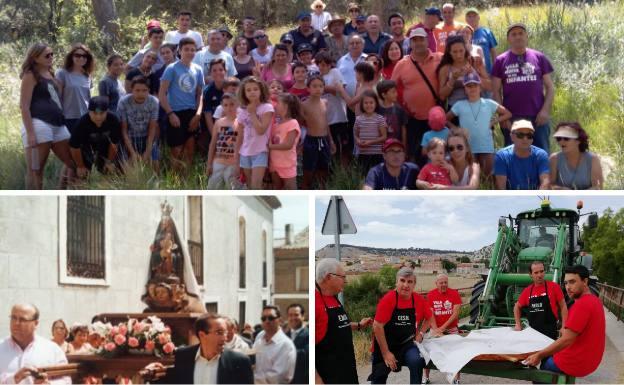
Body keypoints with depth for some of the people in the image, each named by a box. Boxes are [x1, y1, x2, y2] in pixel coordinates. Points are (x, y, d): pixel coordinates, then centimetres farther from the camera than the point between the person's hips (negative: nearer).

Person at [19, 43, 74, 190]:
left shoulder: (50, 74, 21)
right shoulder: (30, 75, -2)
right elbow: (24, 106, -9)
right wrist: (30, 133, -18)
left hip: (58, 125, 9)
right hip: (38, 124, -9)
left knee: (73, 163, 9)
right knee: (35, 171, -6)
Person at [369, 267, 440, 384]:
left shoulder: (419, 300, -6)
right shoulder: (388, 299, -20)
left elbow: (429, 317, 15)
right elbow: (377, 326, -20)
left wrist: (421, 333, -1)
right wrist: (386, 353, -19)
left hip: (407, 344, 3)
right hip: (385, 345, -2)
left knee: (417, 361, -27)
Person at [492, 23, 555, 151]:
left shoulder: (539, 58, 8)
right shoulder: (501, 61, 7)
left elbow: (550, 87, 7)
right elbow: (496, 91, 6)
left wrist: (545, 110, -5)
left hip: (538, 118, 0)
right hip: (511, 118, 0)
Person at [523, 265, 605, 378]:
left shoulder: (581, 305, -24)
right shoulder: (594, 300, 7)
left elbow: (567, 340, -27)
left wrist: (539, 355, -23)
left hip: (575, 363, -9)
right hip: (589, 361, 9)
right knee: (547, 355, 27)